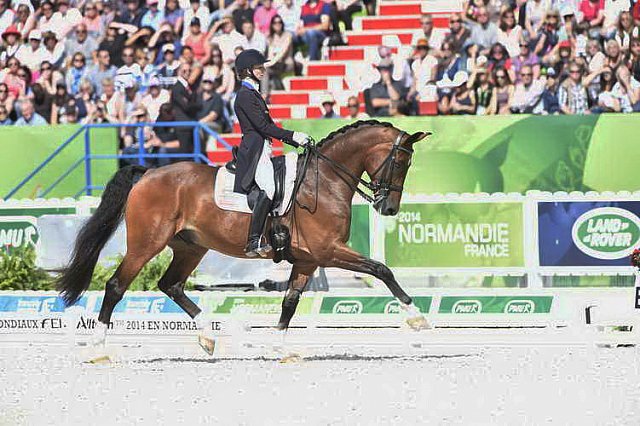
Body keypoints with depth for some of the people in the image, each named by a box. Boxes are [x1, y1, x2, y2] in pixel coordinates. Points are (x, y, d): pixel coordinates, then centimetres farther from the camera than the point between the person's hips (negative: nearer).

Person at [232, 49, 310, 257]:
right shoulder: (245, 95, -9)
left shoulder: (253, 94, 22)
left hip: (261, 149, 11)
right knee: (266, 189, -26)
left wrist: (295, 141, 17)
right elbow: (263, 126, -16)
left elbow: (268, 125, 25)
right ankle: (254, 242, -29)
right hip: (254, 150, -11)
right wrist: (292, 136, -14)